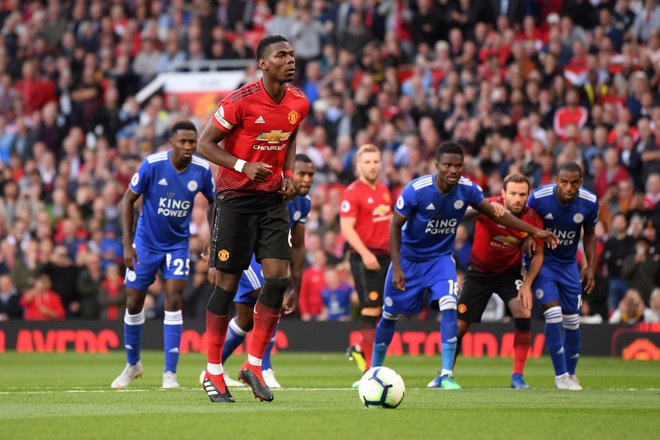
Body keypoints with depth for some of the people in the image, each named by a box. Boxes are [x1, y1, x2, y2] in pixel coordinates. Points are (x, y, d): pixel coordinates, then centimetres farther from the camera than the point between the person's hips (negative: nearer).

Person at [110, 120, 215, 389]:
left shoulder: (202, 170, -13)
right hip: (146, 242, -1)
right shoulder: (152, 164, -20)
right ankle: (133, 364, 27)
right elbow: (128, 199, -11)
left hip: (178, 243, 1)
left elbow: (213, 202, 6)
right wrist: (127, 244, -15)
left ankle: (170, 372, -8)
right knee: (134, 303, 6)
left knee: (173, 300, -13)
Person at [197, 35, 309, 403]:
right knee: (227, 283, -1)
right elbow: (205, 144, -10)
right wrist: (244, 166, -22)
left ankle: (254, 365, 4)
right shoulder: (241, 101, -16)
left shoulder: (299, 103, 1)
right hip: (236, 198, -5)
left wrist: (288, 174, 4)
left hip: (273, 198, 5)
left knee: (278, 278, -7)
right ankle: (213, 372, 10)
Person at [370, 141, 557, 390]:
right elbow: (395, 225, -15)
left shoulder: (468, 189, -15)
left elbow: (496, 214, 0)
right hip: (408, 257, -2)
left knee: (449, 308, -21)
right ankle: (374, 372, 28)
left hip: (441, 257, 2)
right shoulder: (416, 190, -26)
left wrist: (535, 232, -2)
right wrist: (396, 268, -19)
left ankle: (447, 375, -16)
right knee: (390, 315, 7)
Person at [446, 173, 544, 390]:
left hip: (510, 273, 1)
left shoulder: (532, 219, -16)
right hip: (479, 272, -1)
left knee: (524, 315, -21)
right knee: (459, 325, 0)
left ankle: (517, 376, -10)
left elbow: (538, 254, -2)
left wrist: (527, 284, -14)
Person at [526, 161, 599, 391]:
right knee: (553, 313, -18)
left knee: (572, 322, 4)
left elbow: (589, 234, 4)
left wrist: (591, 266, -1)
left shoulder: (589, 202, -15)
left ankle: (570, 374, 23)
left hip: (569, 264, 3)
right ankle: (560, 375, -9)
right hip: (542, 262, -3)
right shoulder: (538, 197, -23)